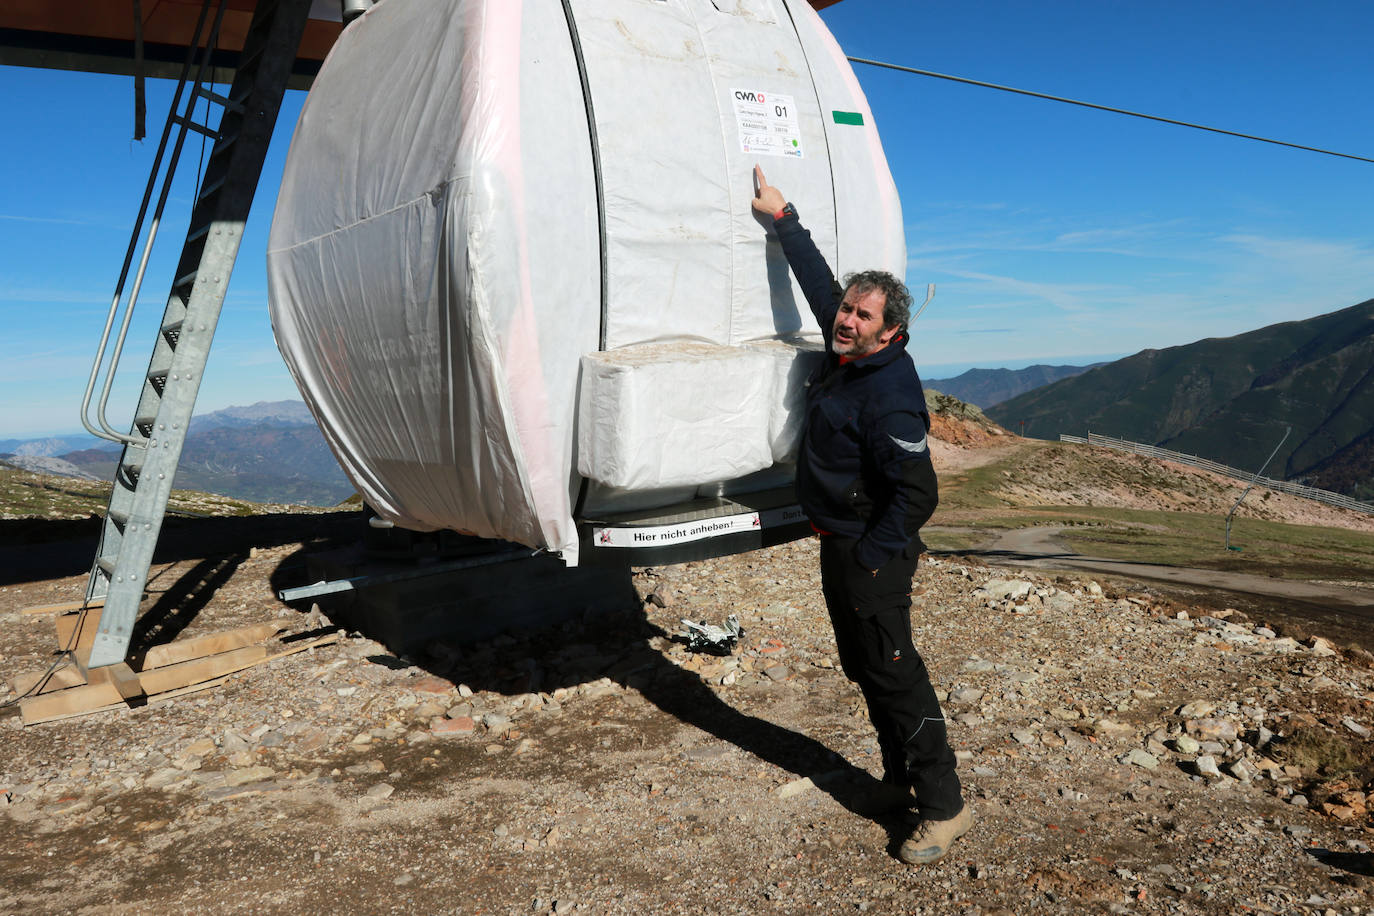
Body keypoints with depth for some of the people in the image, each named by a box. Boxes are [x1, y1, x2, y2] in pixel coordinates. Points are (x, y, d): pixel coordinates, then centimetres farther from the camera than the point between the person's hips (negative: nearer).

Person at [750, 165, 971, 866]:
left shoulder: (889, 396, -24)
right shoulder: (847, 355, 2)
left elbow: (917, 494, -27)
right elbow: (818, 282, 16)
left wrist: (871, 558, -21)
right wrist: (783, 217, 19)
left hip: (872, 553, -10)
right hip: (839, 545, 10)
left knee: (893, 672, -4)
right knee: (863, 666, 18)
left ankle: (944, 807, 9)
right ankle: (901, 777, 34)